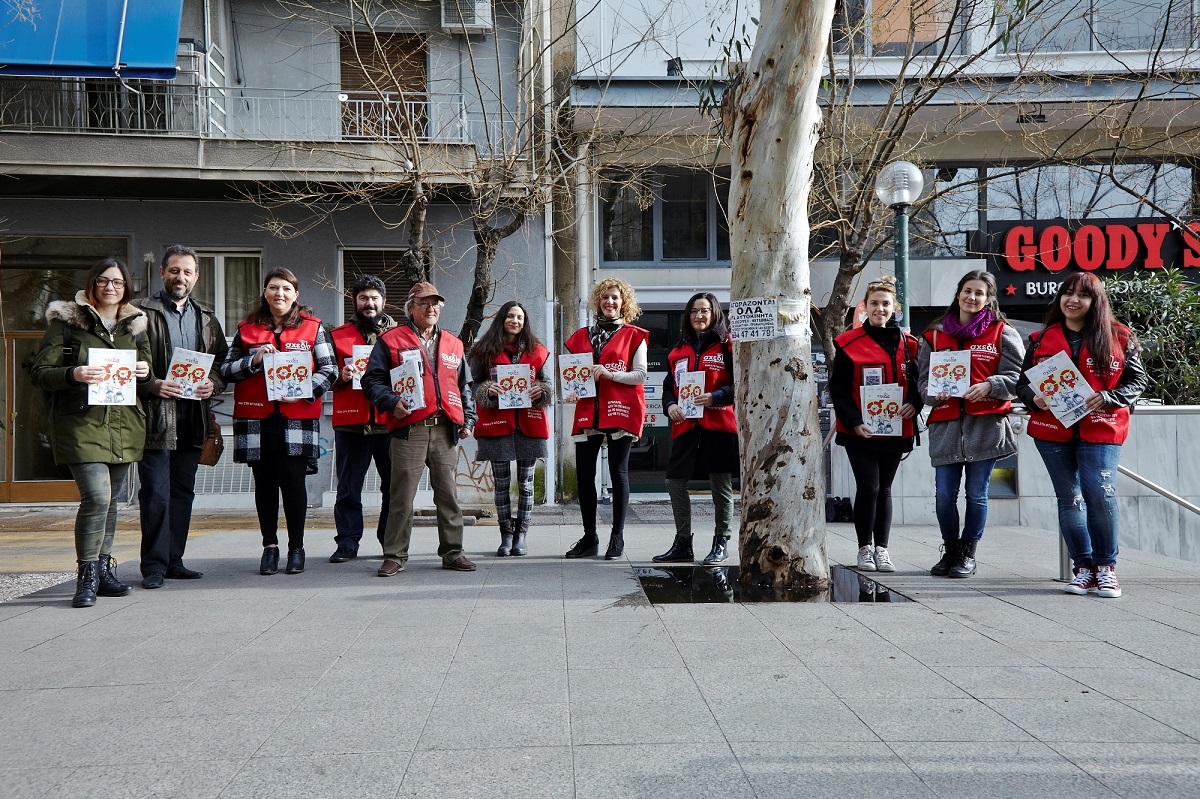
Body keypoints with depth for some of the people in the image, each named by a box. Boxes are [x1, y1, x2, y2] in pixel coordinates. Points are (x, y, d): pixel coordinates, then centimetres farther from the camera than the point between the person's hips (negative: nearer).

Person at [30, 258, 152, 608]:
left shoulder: (135, 325, 17)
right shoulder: (66, 321, 3)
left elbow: (146, 384, 23)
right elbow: (39, 372, -2)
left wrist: (144, 374, -1)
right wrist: (73, 375, -21)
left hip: (124, 425, 5)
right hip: (82, 424, -5)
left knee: (111, 501, 9)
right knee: (96, 497, -16)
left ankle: (103, 570, 20)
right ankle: (86, 577, -6)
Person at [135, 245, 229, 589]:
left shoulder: (206, 319, 16)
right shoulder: (142, 313, 0)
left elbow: (222, 361, 18)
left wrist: (213, 384, -1)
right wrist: (152, 384, -18)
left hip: (193, 417, 5)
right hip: (155, 417, -5)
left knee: (183, 491, 10)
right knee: (156, 493, -6)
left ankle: (173, 560, 19)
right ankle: (154, 566, 0)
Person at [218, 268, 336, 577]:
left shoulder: (313, 327, 8)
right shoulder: (247, 329, 11)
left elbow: (329, 370, 5)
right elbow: (226, 371, 10)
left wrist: (305, 391, -12)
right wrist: (255, 360, -8)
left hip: (297, 416, -2)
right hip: (256, 418, 2)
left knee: (293, 480, -4)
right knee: (264, 483, 5)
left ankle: (296, 547, 9)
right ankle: (269, 546, 17)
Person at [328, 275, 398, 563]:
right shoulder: (337, 336, 13)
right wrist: (341, 377, -8)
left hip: (390, 422, 0)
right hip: (350, 423, 0)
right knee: (348, 488, 1)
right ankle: (347, 542, 8)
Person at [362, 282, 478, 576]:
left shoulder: (453, 344, 19)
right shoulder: (391, 340, 5)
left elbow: (463, 386, 24)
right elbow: (373, 380, 0)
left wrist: (468, 419, 14)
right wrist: (392, 403, -16)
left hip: (445, 430, 4)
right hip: (409, 430, -4)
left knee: (448, 494, 6)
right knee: (402, 496, -2)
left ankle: (453, 552, 16)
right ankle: (395, 556, 6)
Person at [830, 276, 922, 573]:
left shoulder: (908, 343, 6)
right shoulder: (849, 343, -4)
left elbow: (917, 381, 12)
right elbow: (838, 389, -5)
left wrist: (913, 403, -10)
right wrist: (854, 422, -16)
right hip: (860, 432, -3)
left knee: (884, 489, 11)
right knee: (868, 488, -6)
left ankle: (881, 548, 19)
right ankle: (865, 548, 10)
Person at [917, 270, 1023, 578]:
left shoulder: (1003, 334, 6)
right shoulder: (935, 334, 14)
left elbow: (1015, 376, 0)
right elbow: (923, 376, 13)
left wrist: (989, 386, -18)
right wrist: (934, 392, -8)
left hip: (986, 424, -2)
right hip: (945, 423, 2)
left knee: (977, 493, 3)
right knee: (944, 493, 2)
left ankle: (968, 554, 17)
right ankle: (950, 550, 21)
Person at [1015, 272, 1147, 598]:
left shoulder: (1119, 338, 4)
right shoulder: (1041, 339, 9)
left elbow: (1137, 380, 4)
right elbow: (1023, 381, 12)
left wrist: (1107, 398, -13)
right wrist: (1033, 398, -10)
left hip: (1100, 429, -2)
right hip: (1052, 429, 2)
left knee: (1101, 495, -12)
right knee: (1069, 498, 7)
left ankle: (1106, 566, 6)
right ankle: (1084, 567, 17)